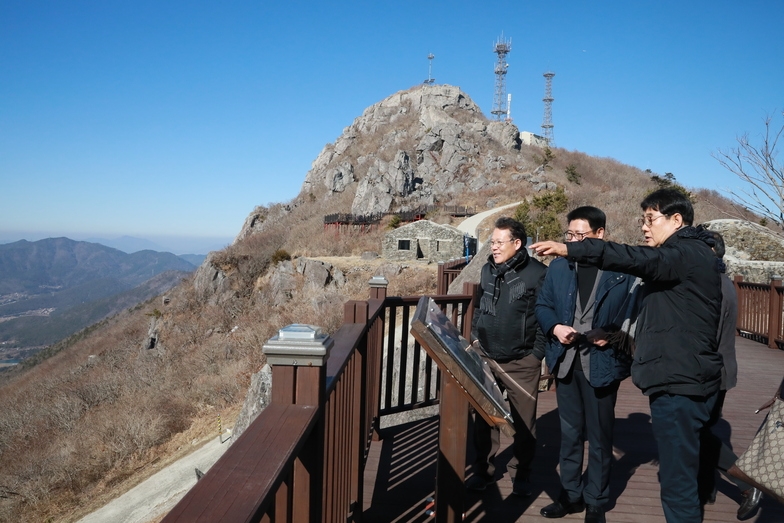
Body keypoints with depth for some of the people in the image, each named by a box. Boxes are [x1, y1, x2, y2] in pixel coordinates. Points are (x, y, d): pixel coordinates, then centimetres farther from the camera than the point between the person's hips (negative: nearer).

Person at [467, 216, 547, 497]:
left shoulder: (537, 273, -11)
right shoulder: (487, 270, 7)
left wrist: (540, 354, -12)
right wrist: (475, 338, 10)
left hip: (522, 362, -4)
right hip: (486, 357, 5)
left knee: (524, 420, 9)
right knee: (484, 416, 12)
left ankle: (521, 473, 27)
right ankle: (483, 469, 27)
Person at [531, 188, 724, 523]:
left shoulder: (689, 253, -12)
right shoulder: (685, 256, 19)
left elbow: (637, 259, -31)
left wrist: (570, 250, -38)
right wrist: (621, 333, 12)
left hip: (679, 383, -11)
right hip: (679, 379, 11)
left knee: (677, 480, -5)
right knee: (679, 473, 20)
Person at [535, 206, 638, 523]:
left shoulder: (623, 271, -7)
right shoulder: (558, 267, 5)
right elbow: (542, 305, 9)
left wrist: (614, 335, -20)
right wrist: (555, 328, -9)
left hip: (601, 362, -4)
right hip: (566, 360, 4)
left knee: (599, 435, 10)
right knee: (569, 432, 16)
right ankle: (570, 495, 32)